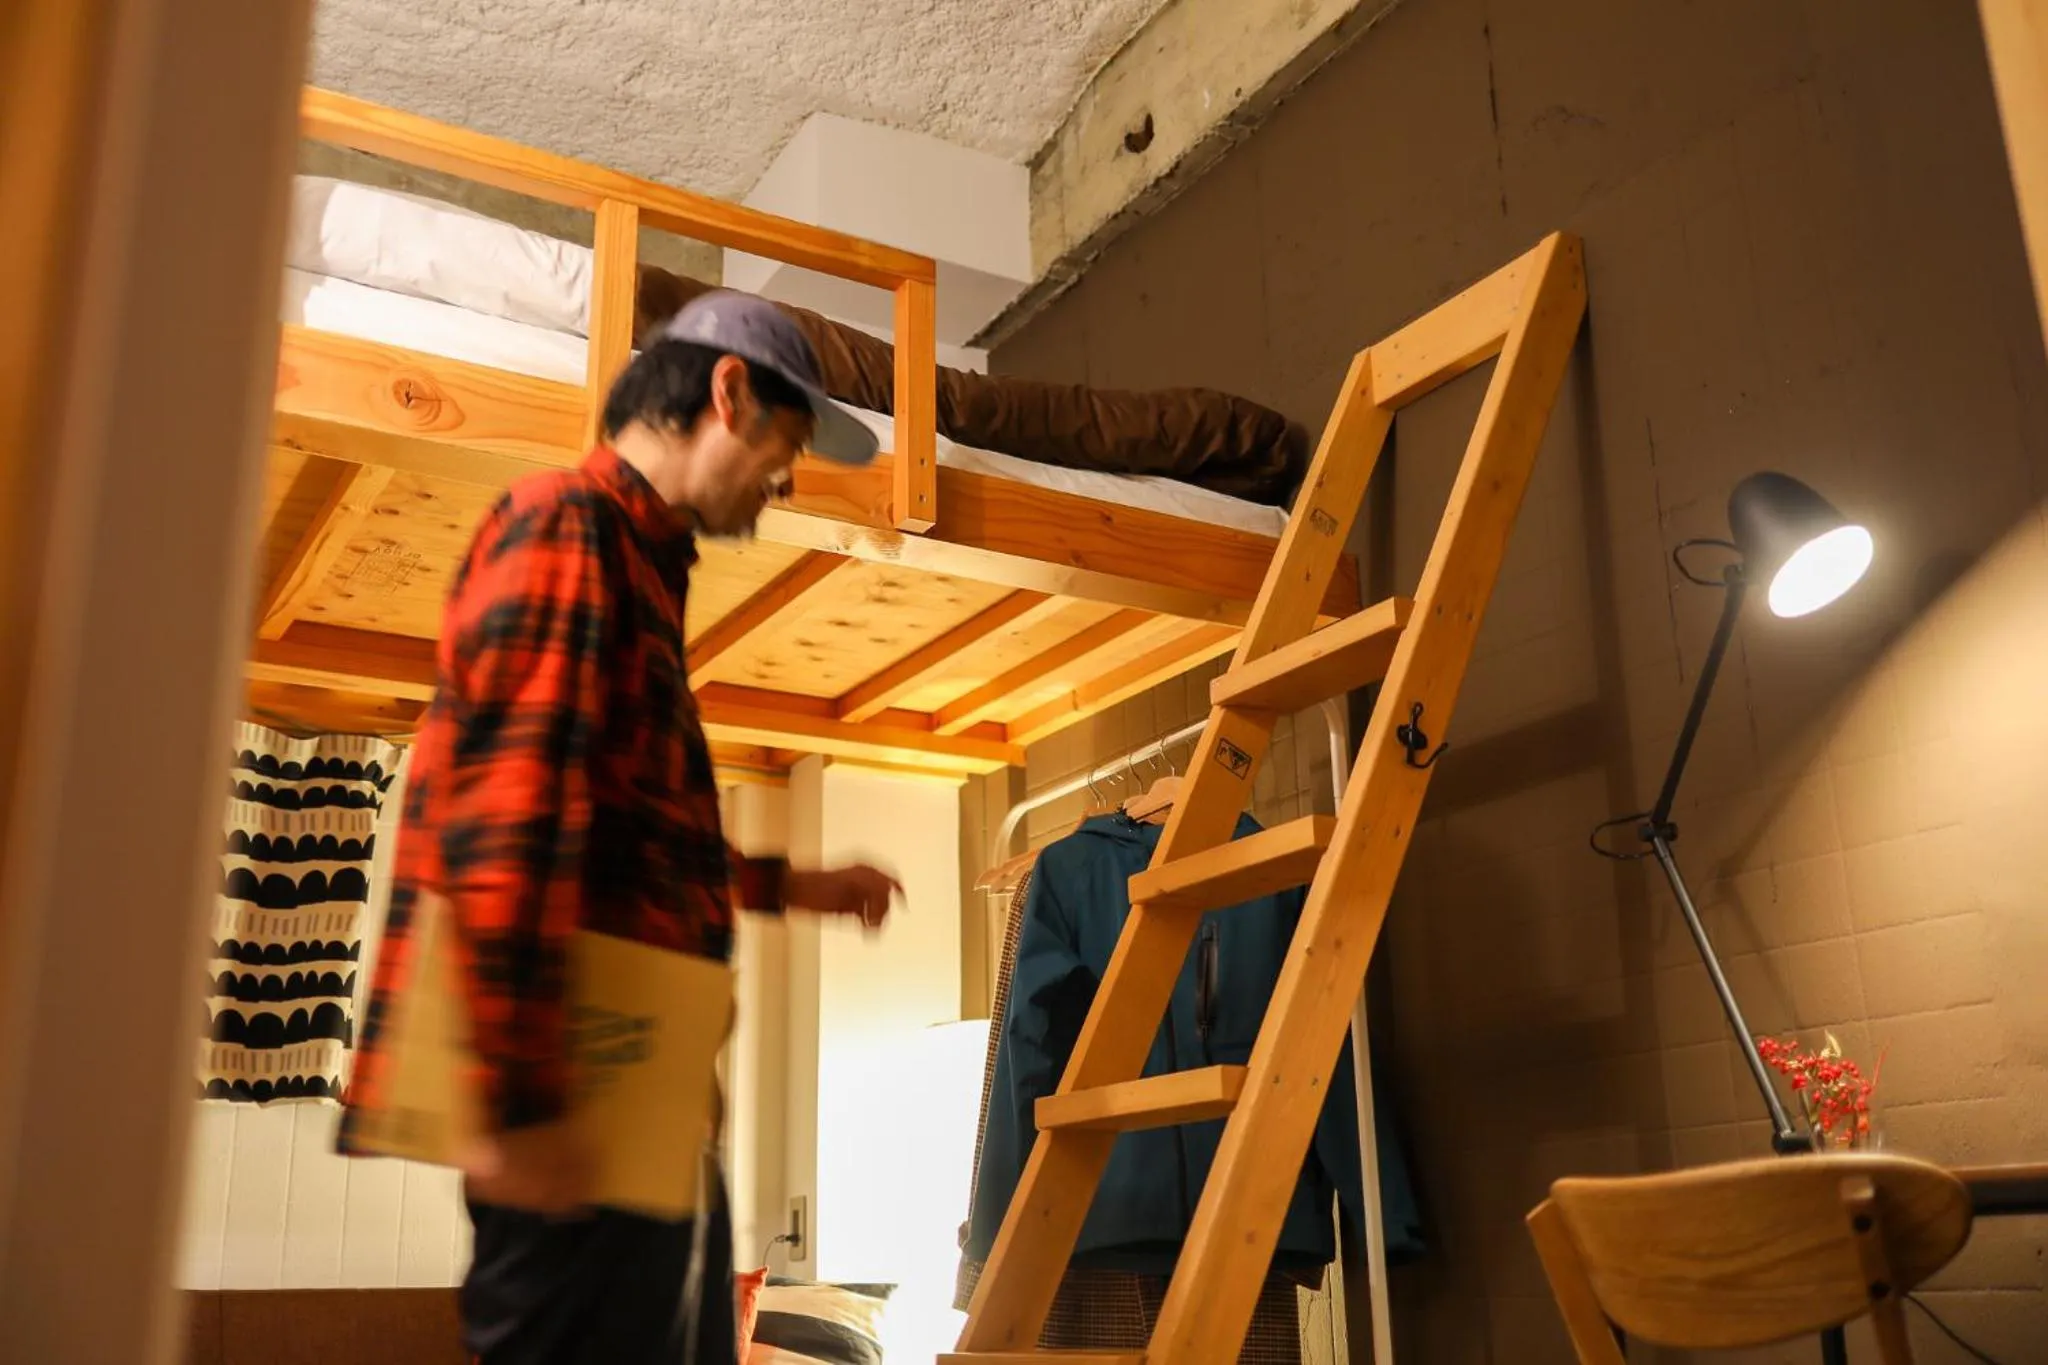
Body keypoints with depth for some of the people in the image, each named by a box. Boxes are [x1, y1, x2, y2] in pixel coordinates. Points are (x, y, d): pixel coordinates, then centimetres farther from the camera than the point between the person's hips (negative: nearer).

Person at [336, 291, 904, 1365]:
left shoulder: (638, 554, 22)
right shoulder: (569, 524, -8)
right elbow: (504, 814, -21)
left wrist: (790, 887, 35)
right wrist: (520, 1101, -25)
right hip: (579, 1110, -10)